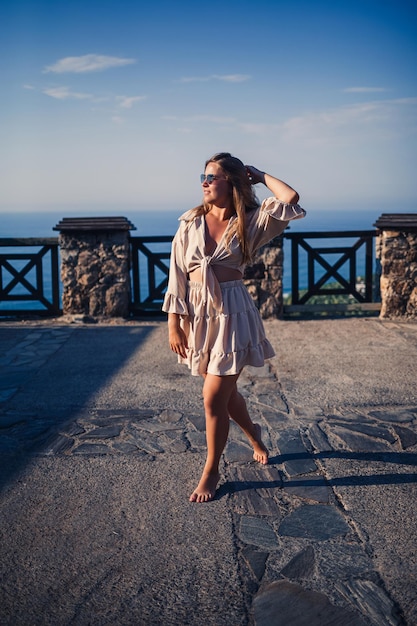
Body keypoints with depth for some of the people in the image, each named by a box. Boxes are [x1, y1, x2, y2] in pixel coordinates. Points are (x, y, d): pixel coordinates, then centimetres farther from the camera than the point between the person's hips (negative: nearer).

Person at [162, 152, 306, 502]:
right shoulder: (191, 223, 3)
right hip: (197, 313, 4)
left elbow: (291, 200, -18)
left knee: (214, 399, -3)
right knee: (224, 391, 19)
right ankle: (253, 434, 49)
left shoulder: (250, 222, -3)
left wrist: (260, 176, -2)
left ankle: (211, 471, 18)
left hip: (231, 314, -3)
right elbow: (177, 275, 1)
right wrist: (174, 324, -3)